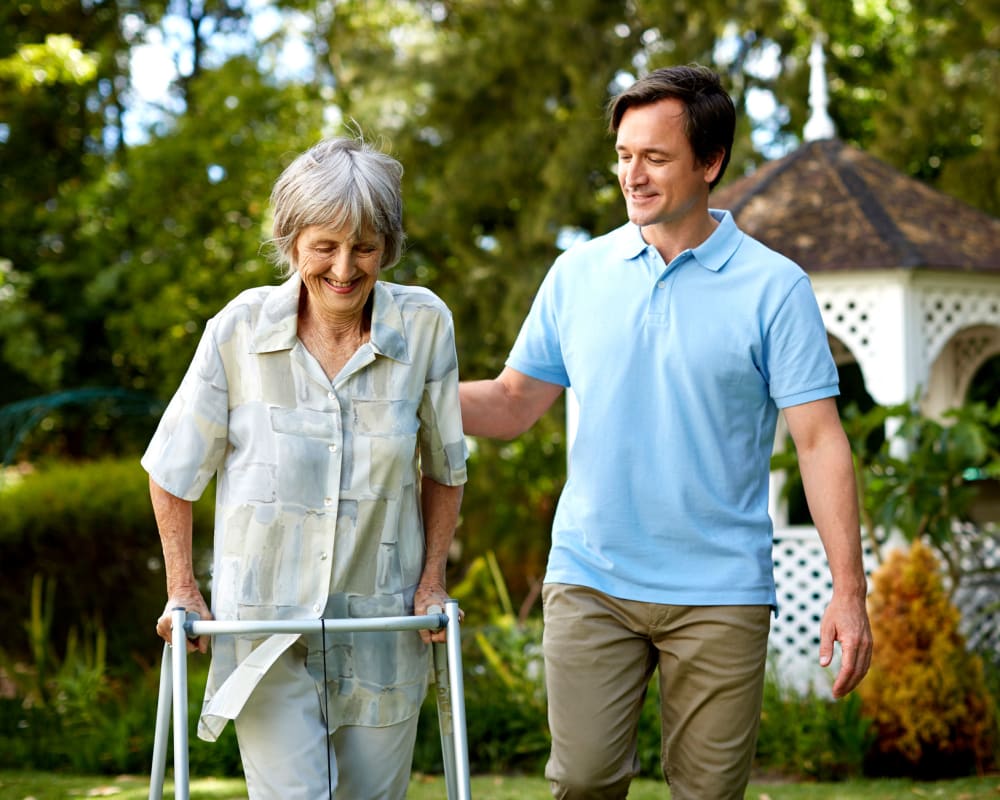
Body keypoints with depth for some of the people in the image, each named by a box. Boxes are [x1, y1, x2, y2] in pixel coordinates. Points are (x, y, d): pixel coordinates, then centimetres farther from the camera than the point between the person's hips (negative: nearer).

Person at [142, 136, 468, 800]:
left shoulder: (425, 326, -6)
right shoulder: (240, 330, -9)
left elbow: (445, 470, 9)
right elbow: (174, 472, 4)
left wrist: (432, 581, 5)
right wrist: (182, 590, 3)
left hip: (381, 628, 2)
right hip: (265, 627, -2)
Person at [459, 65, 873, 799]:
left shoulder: (774, 287, -3)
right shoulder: (578, 274, 7)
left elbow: (819, 440, -6)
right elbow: (514, 404, 11)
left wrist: (849, 591, -12)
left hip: (719, 593, -2)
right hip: (589, 580, 2)